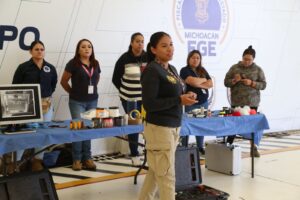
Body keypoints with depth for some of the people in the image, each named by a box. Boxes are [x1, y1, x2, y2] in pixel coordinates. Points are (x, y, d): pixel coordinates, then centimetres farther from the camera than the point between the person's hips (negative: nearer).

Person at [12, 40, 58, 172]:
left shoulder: (51, 68, 6)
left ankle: (37, 160, 19)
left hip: (46, 105, 4)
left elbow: (53, 84, 19)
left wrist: (47, 95, 11)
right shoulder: (23, 67, -3)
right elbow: (15, 86, 0)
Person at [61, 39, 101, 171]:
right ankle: (77, 159, 8)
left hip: (92, 101, 4)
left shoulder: (95, 64, 5)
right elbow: (63, 81, -4)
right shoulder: (73, 63, -9)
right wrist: (73, 92, 4)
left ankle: (87, 158, 17)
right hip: (77, 102, -4)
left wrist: (92, 89, 11)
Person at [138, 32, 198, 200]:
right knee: (167, 175, -1)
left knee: (156, 171, 16)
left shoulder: (172, 69, 12)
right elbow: (149, 104, -20)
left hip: (173, 127, 8)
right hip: (159, 128, -8)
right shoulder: (152, 71, -14)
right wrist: (179, 100, -21)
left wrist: (187, 97, -2)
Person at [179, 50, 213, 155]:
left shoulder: (203, 70, 14)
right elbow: (192, 81, -20)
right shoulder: (185, 70, -3)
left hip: (203, 103, 5)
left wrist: (198, 84, -9)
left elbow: (210, 84, 5)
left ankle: (200, 147, 18)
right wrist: (204, 80, -2)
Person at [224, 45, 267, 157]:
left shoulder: (258, 70, 4)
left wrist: (252, 83, -15)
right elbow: (226, 82, 7)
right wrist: (234, 80, -14)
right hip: (236, 102, 0)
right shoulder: (234, 68, 6)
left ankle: (254, 148, 12)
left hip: (252, 103, 0)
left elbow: (263, 85, 1)